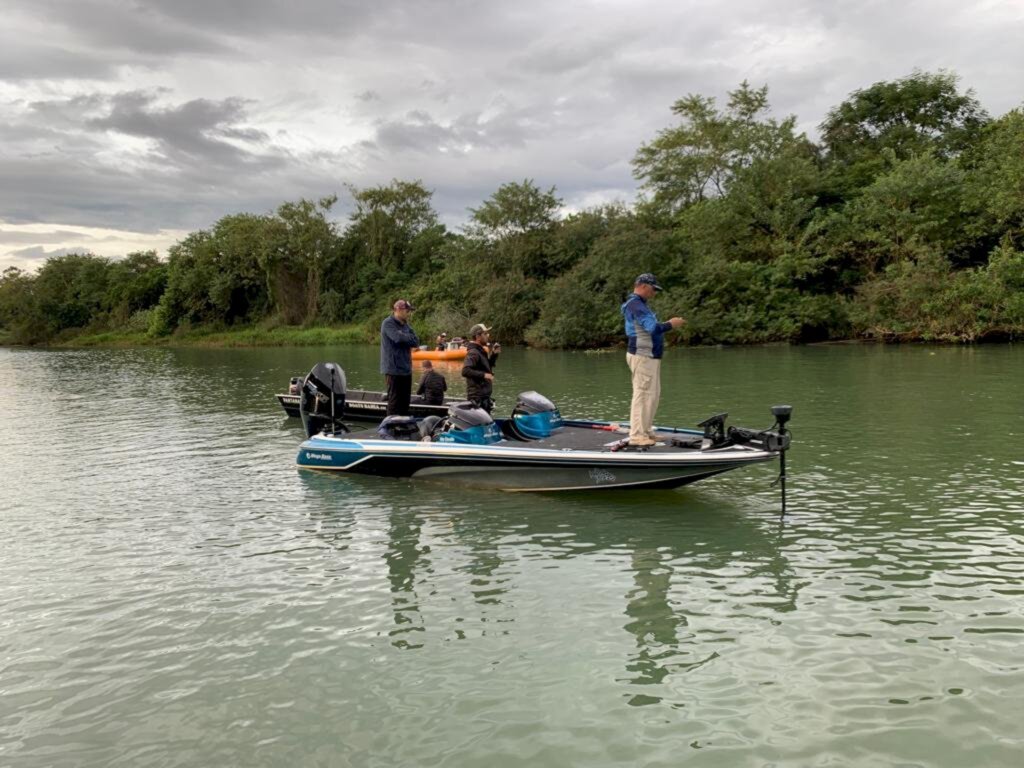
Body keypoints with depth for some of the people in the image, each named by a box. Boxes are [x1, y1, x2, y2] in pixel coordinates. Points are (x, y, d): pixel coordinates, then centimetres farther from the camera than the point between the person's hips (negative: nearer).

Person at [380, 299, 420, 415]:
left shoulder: (405, 324, 16)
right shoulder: (388, 323, -8)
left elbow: (416, 342, 7)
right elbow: (398, 337, -24)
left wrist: (404, 338, -11)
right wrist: (409, 338, -4)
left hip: (406, 369, 8)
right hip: (394, 369, -8)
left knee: (405, 401, 10)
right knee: (394, 401, -6)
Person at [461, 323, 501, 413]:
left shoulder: (481, 351, 16)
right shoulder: (473, 353, -16)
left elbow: (488, 366, 30)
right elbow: (465, 371, -29)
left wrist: (494, 354, 16)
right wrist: (483, 375, -29)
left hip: (484, 396, 10)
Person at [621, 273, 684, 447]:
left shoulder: (640, 304, 18)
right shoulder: (635, 304, -16)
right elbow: (652, 328, -24)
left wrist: (668, 324, 9)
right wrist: (671, 325, -10)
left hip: (650, 356, 11)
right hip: (642, 356, -11)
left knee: (653, 394, 15)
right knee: (643, 394, -9)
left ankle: (645, 431, 21)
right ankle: (637, 435, -7)